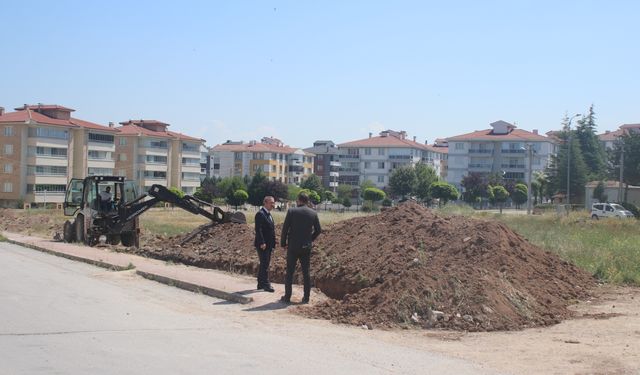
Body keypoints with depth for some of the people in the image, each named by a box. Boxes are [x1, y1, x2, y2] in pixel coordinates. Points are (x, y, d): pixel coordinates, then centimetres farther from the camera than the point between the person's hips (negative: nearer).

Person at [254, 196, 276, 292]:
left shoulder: (268, 214, 16)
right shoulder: (260, 214, -14)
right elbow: (258, 229, -21)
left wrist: (272, 243, 16)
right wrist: (262, 243, -24)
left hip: (268, 244, 10)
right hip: (263, 245, -10)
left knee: (264, 264, 14)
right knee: (265, 264, -6)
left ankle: (261, 284, 21)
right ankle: (266, 284, -2)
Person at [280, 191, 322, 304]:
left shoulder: (291, 211, -8)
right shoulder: (313, 213, 1)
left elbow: (285, 228, -9)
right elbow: (318, 230, 5)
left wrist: (283, 243, 3)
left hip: (293, 246, -3)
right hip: (306, 247, 3)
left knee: (289, 272, 6)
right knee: (306, 272, 10)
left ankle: (287, 297, 8)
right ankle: (306, 298, 11)